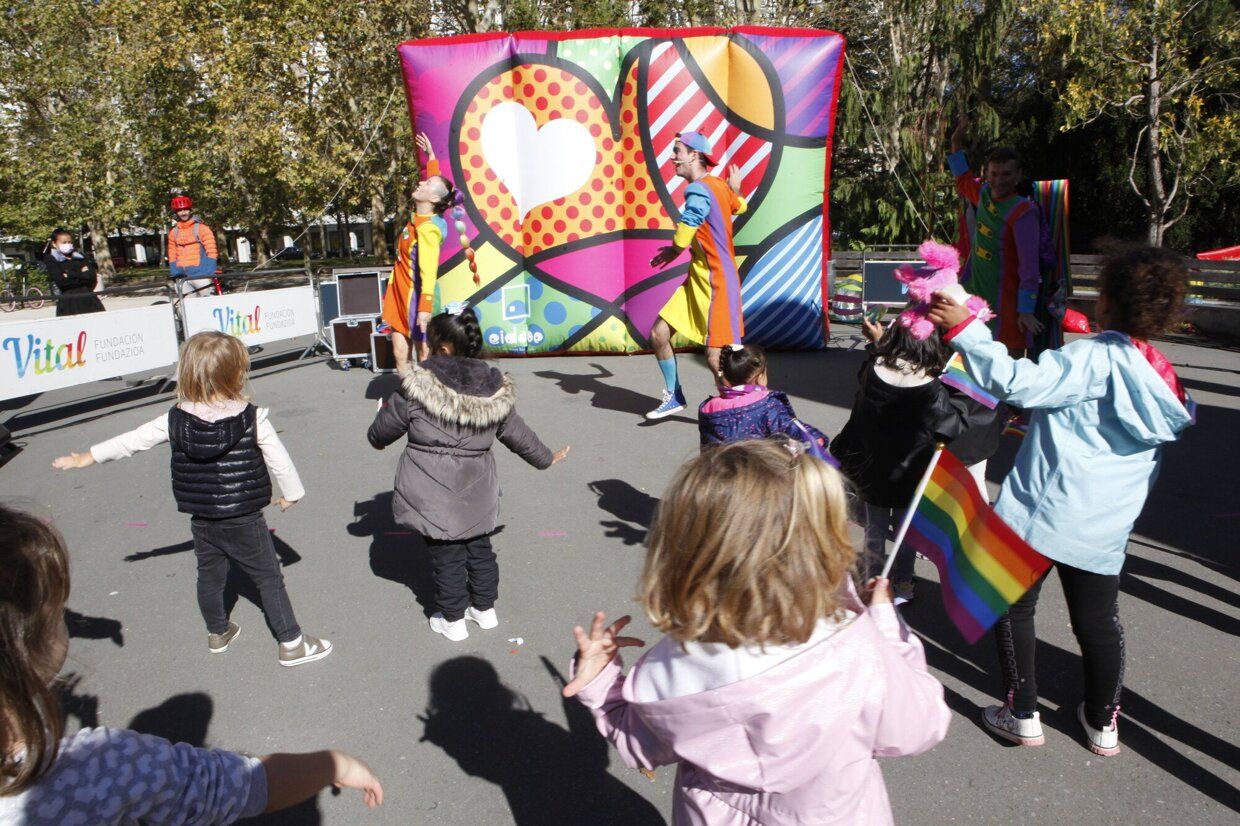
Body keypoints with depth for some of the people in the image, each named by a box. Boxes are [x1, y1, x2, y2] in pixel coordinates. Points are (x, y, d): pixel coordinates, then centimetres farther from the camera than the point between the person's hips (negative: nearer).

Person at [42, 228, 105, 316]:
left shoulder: (80, 257, 15)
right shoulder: (51, 260, 6)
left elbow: (92, 276, 1)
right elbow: (61, 282, -9)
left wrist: (70, 275, -7)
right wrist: (82, 275, -3)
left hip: (88, 299, 3)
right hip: (69, 302, -3)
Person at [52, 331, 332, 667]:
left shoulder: (177, 419, -8)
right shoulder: (253, 418, -18)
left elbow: (132, 440, 2)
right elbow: (279, 460, -12)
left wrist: (88, 457, 18)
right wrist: (291, 494, 5)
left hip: (202, 520, 4)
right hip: (243, 520, -4)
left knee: (210, 576, 22)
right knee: (269, 578, 6)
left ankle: (218, 633, 42)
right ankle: (291, 643, 13)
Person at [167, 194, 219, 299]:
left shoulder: (201, 228, -1)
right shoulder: (173, 232, 12)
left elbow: (211, 251, -5)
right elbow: (172, 255, 15)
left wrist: (210, 273, -12)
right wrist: (174, 274, 5)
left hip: (201, 275, -4)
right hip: (182, 277, 4)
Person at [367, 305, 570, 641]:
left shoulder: (418, 386, -16)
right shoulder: (495, 391, -5)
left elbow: (383, 429, -3)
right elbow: (518, 435, 7)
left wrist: (377, 437, 22)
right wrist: (546, 458, 25)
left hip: (432, 494, -4)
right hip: (475, 494, 4)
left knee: (446, 555, 10)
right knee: (479, 548, 21)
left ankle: (452, 620, 25)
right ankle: (485, 608, 36)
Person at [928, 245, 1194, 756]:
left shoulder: (1097, 357, -17)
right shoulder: (1164, 384, 7)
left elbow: (1018, 382, -29)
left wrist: (964, 329, -25)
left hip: (1041, 512, -6)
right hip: (1105, 529, 7)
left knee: (1012, 606, 11)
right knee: (1098, 621, 20)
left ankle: (1023, 716, 18)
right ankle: (1103, 723, 34)